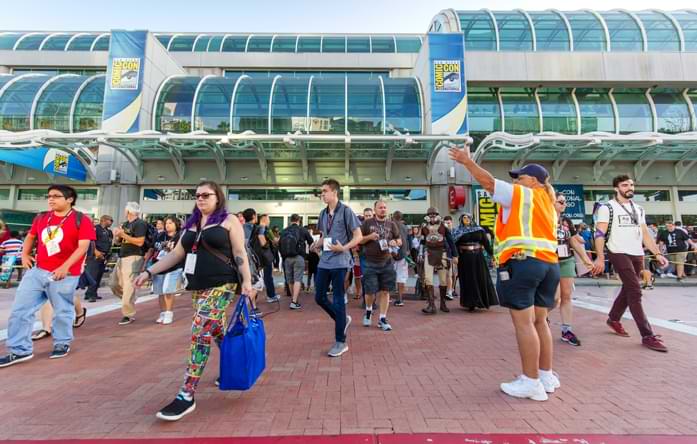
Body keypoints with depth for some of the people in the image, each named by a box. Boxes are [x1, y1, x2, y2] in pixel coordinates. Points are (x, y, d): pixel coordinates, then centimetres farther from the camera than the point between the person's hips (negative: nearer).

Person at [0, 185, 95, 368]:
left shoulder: (81, 220, -9)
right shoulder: (41, 218, 10)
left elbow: (83, 246, -16)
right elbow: (30, 237, 27)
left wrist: (65, 266, -24)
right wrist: (25, 254, 11)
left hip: (64, 274, -6)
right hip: (37, 270, 6)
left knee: (62, 311, 8)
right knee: (20, 308, 5)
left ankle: (62, 344, 27)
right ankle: (20, 350, 17)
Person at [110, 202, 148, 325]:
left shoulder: (140, 223, -12)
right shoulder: (125, 224, 16)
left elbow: (140, 242, -21)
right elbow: (118, 240, 20)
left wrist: (123, 234, -17)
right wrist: (117, 235, -1)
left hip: (133, 258, -10)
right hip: (122, 257, 10)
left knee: (128, 287, -7)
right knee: (114, 284, 14)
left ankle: (129, 315, 3)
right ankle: (129, 302, 32)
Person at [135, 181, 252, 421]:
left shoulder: (229, 220, -2)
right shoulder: (192, 223, 15)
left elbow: (239, 253, -7)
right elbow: (176, 253, 17)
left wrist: (246, 281, -13)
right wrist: (149, 272, 12)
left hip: (220, 285, -6)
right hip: (197, 286, 7)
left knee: (200, 333, -11)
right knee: (215, 330, 16)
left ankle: (186, 396, -3)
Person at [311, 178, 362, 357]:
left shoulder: (346, 210, -9)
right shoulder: (323, 213, 11)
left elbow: (358, 236, -10)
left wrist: (344, 248, -23)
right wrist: (317, 244, 0)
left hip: (339, 262, -7)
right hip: (324, 261, 7)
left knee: (338, 300, 0)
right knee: (319, 297, 10)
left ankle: (341, 342, 15)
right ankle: (343, 319, 34)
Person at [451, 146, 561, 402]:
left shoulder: (522, 195, 0)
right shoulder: (547, 202, 24)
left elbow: (488, 181, -3)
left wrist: (467, 161, 5)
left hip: (522, 263, -9)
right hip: (548, 263, 9)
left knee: (524, 323, -4)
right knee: (539, 321, 16)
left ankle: (531, 382, 2)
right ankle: (547, 376, 24)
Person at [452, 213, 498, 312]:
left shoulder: (479, 229, 8)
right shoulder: (458, 231, 3)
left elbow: (486, 242, 6)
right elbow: (455, 245, -4)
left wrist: (492, 254, 0)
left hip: (478, 257, 2)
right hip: (465, 258, -2)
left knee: (482, 278, 4)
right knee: (469, 280, 0)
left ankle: (484, 301, 16)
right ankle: (471, 303, 7)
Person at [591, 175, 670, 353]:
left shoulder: (639, 209, 16)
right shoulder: (607, 208, -5)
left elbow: (645, 234, 16)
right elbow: (599, 234, -11)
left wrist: (657, 253, 5)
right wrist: (600, 258, -18)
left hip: (637, 255, 7)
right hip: (619, 254, -7)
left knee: (628, 290, 14)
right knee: (635, 292, -9)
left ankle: (613, 319, 32)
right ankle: (648, 336, -4)